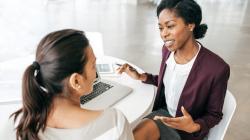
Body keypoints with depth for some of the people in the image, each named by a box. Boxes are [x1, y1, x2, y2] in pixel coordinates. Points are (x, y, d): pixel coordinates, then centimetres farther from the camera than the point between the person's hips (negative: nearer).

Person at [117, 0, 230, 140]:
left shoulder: (216, 68, -25)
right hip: (164, 112, 4)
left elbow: (214, 114, -11)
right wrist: (140, 77, -1)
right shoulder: (168, 50, -7)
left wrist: (194, 127, -30)